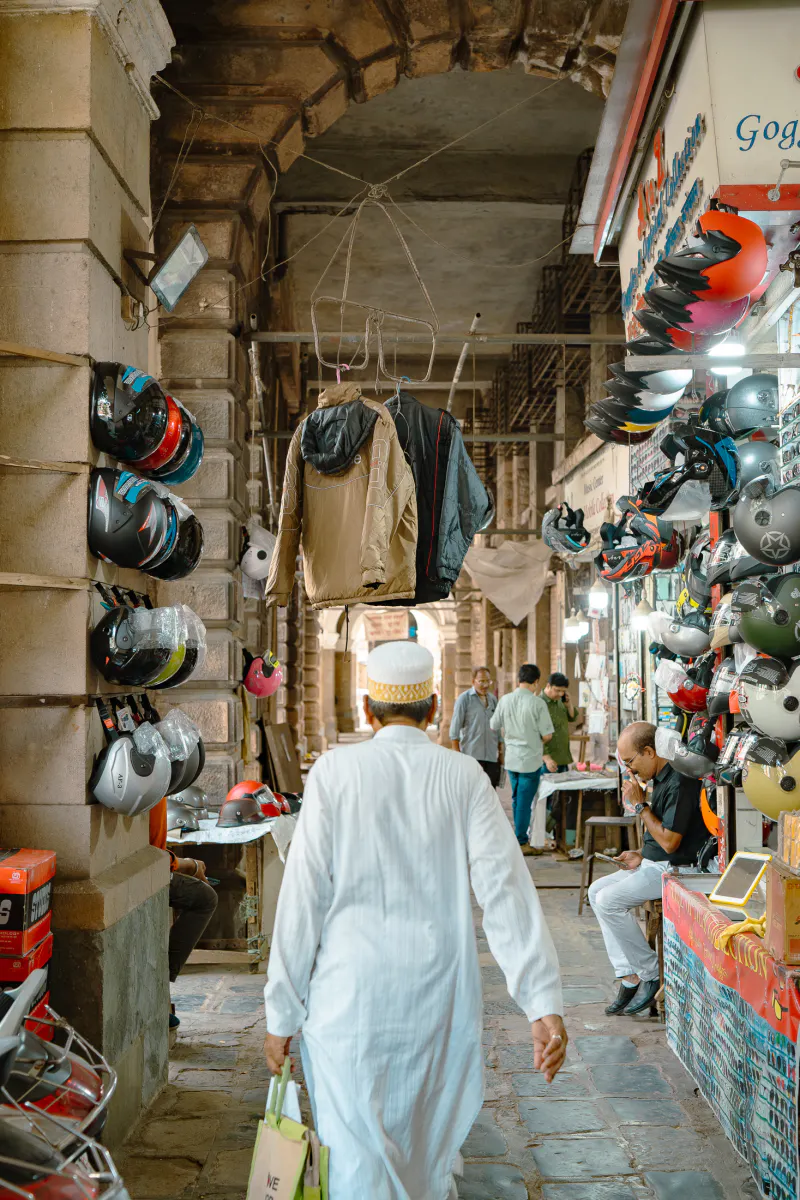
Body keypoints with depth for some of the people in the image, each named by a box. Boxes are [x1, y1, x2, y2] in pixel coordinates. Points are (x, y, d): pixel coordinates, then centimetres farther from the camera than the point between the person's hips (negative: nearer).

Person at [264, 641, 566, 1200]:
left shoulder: (334, 771, -5)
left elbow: (304, 897, -6)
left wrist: (283, 1013, 1)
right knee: (432, 1154, 24)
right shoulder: (463, 775, -1)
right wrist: (543, 1002, -12)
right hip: (441, 997, 2)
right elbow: (505, 886, -10)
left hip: (352, 993, -2)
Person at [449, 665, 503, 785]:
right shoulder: (464, 699, -3)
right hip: (472, 756, -5)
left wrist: (501, 753, 15)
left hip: (492, 757, 5)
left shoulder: (493, 699, 12)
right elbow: (454, 731, -5)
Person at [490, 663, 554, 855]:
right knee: (525, 801, 2)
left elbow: (494, 727, 7)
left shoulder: (505, 700, -2)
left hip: (511, 758, 5)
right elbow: (547, 735, -13)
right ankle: (521, 843, 8)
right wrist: (538, 741, 8)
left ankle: (521, 838, 28)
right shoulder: (537, 703, -15)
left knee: (516, 800, 18)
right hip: (530, 759, -5)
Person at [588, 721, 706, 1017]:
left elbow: (669, 841, -23)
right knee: (597, 891, 4)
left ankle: (649, 973, -3)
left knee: (609, 900, -17)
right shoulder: (662, 777, 11)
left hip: (677, 868, -11)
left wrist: (640, 805, -15)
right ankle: (629, 977, 0)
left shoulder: (680, 782, -21)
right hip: (655, 863, 11)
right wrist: (640, 855, 6)